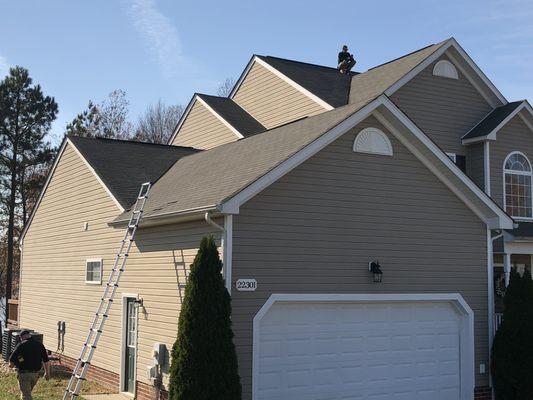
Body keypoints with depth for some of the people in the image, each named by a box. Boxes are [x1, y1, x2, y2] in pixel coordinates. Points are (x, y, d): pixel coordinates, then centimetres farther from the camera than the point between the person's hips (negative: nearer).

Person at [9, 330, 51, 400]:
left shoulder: (21, 345, -10)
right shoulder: (39, 345, 6)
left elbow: (12, 360, -13)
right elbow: (46, 361, 8)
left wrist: (12, 364, 9)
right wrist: (47, 372, 15)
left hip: (24, 373, -5)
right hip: (36, 373, 5)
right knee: (28, 392, 25)